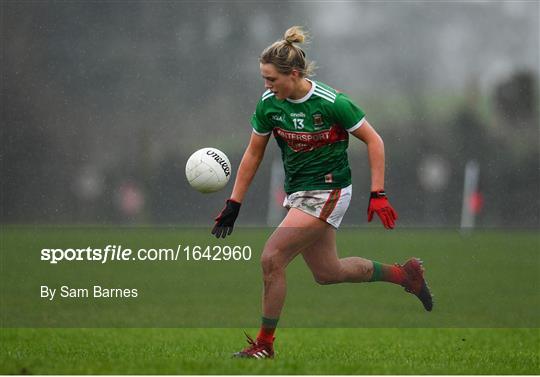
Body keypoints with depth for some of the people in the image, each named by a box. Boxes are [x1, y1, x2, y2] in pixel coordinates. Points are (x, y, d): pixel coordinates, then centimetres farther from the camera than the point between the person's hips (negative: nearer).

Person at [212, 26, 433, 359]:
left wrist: (378, 194, -17)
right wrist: (234, 205, 4)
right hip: (298, 192, 7)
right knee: (328, 272, 16)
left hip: (328, 191, -7)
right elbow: (253, 154, 6)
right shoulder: (268, 105, -5)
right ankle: (404, 274, 37)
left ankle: (264, 344, -4)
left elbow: (373, 140, -11)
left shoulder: (331, 102, -21)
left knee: (272, 258, -17)